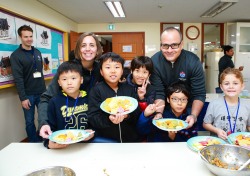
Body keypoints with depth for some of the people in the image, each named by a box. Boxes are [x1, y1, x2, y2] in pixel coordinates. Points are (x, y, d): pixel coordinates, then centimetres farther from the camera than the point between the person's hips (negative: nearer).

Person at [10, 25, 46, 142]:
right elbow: (18, 78, -11)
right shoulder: (16, 55, -5)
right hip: (28, 94, -4)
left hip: (41, 93, 4)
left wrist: (44, 89, 12)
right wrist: (23, 97, -14)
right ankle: (34, 143, 21)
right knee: (29, 121, 5)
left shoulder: (37, 52, 10)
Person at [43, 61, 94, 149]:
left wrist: (93, 133, -7)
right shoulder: (54, 102, 2)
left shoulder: (88, 99, 5)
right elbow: (50, 127, 4)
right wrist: (49, 143, -12)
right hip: (62, 146, 0)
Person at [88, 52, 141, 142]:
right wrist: (108, 120, -26)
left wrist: (128, 115, -18)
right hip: (105, 138, -1)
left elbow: (138, 114, 1)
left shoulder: (129, 89, 4)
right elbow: (92, 118, -10)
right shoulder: (96, 91, -5)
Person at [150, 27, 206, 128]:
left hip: (188, 108, 0)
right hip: (165, 108, 0)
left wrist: (193, 115, -36)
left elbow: (199, 94, -20)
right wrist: (159, 113, -34)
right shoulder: (154, 62, -22)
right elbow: (159, 93, -19)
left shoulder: (193, 62, -22)